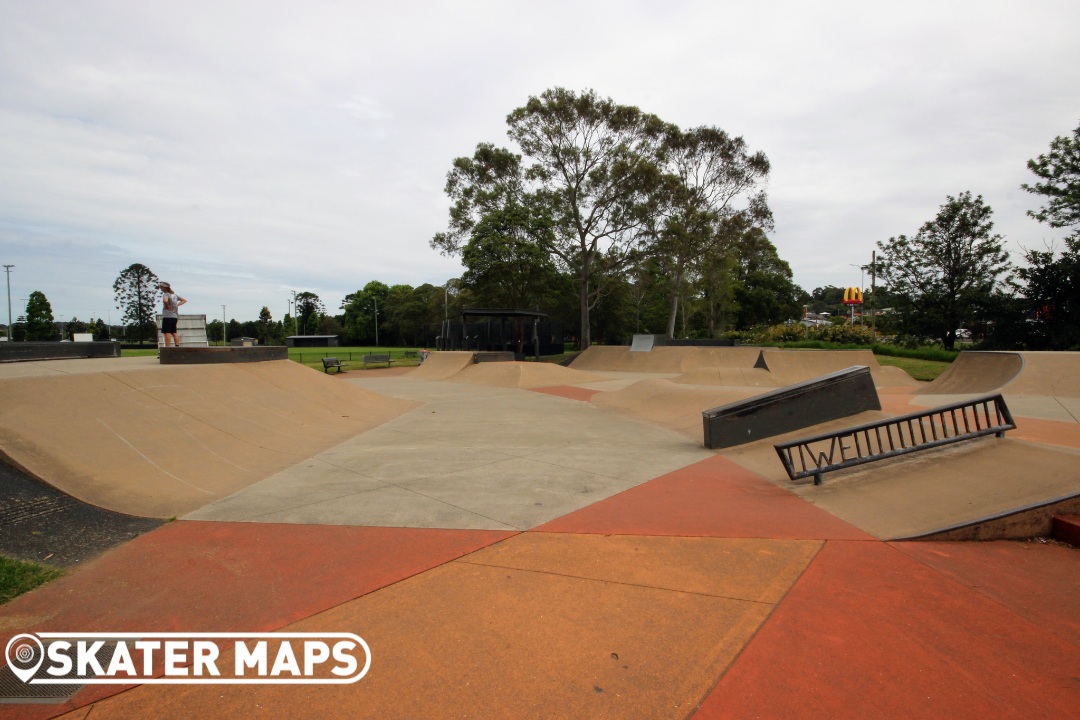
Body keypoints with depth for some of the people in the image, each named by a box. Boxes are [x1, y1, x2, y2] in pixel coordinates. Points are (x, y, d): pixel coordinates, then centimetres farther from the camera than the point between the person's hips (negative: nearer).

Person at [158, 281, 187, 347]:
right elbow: (184, 300, 23)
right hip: (175, 316, 8)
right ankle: (177, 346, 5)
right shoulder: (174, 294, 15)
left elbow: (165, 300, -31)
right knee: (174, 332, 11)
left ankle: (167, 347, -10)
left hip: (167, 316, -8)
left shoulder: (166, 294, -8)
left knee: (166, 332, -6)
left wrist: (167, 306, -14)